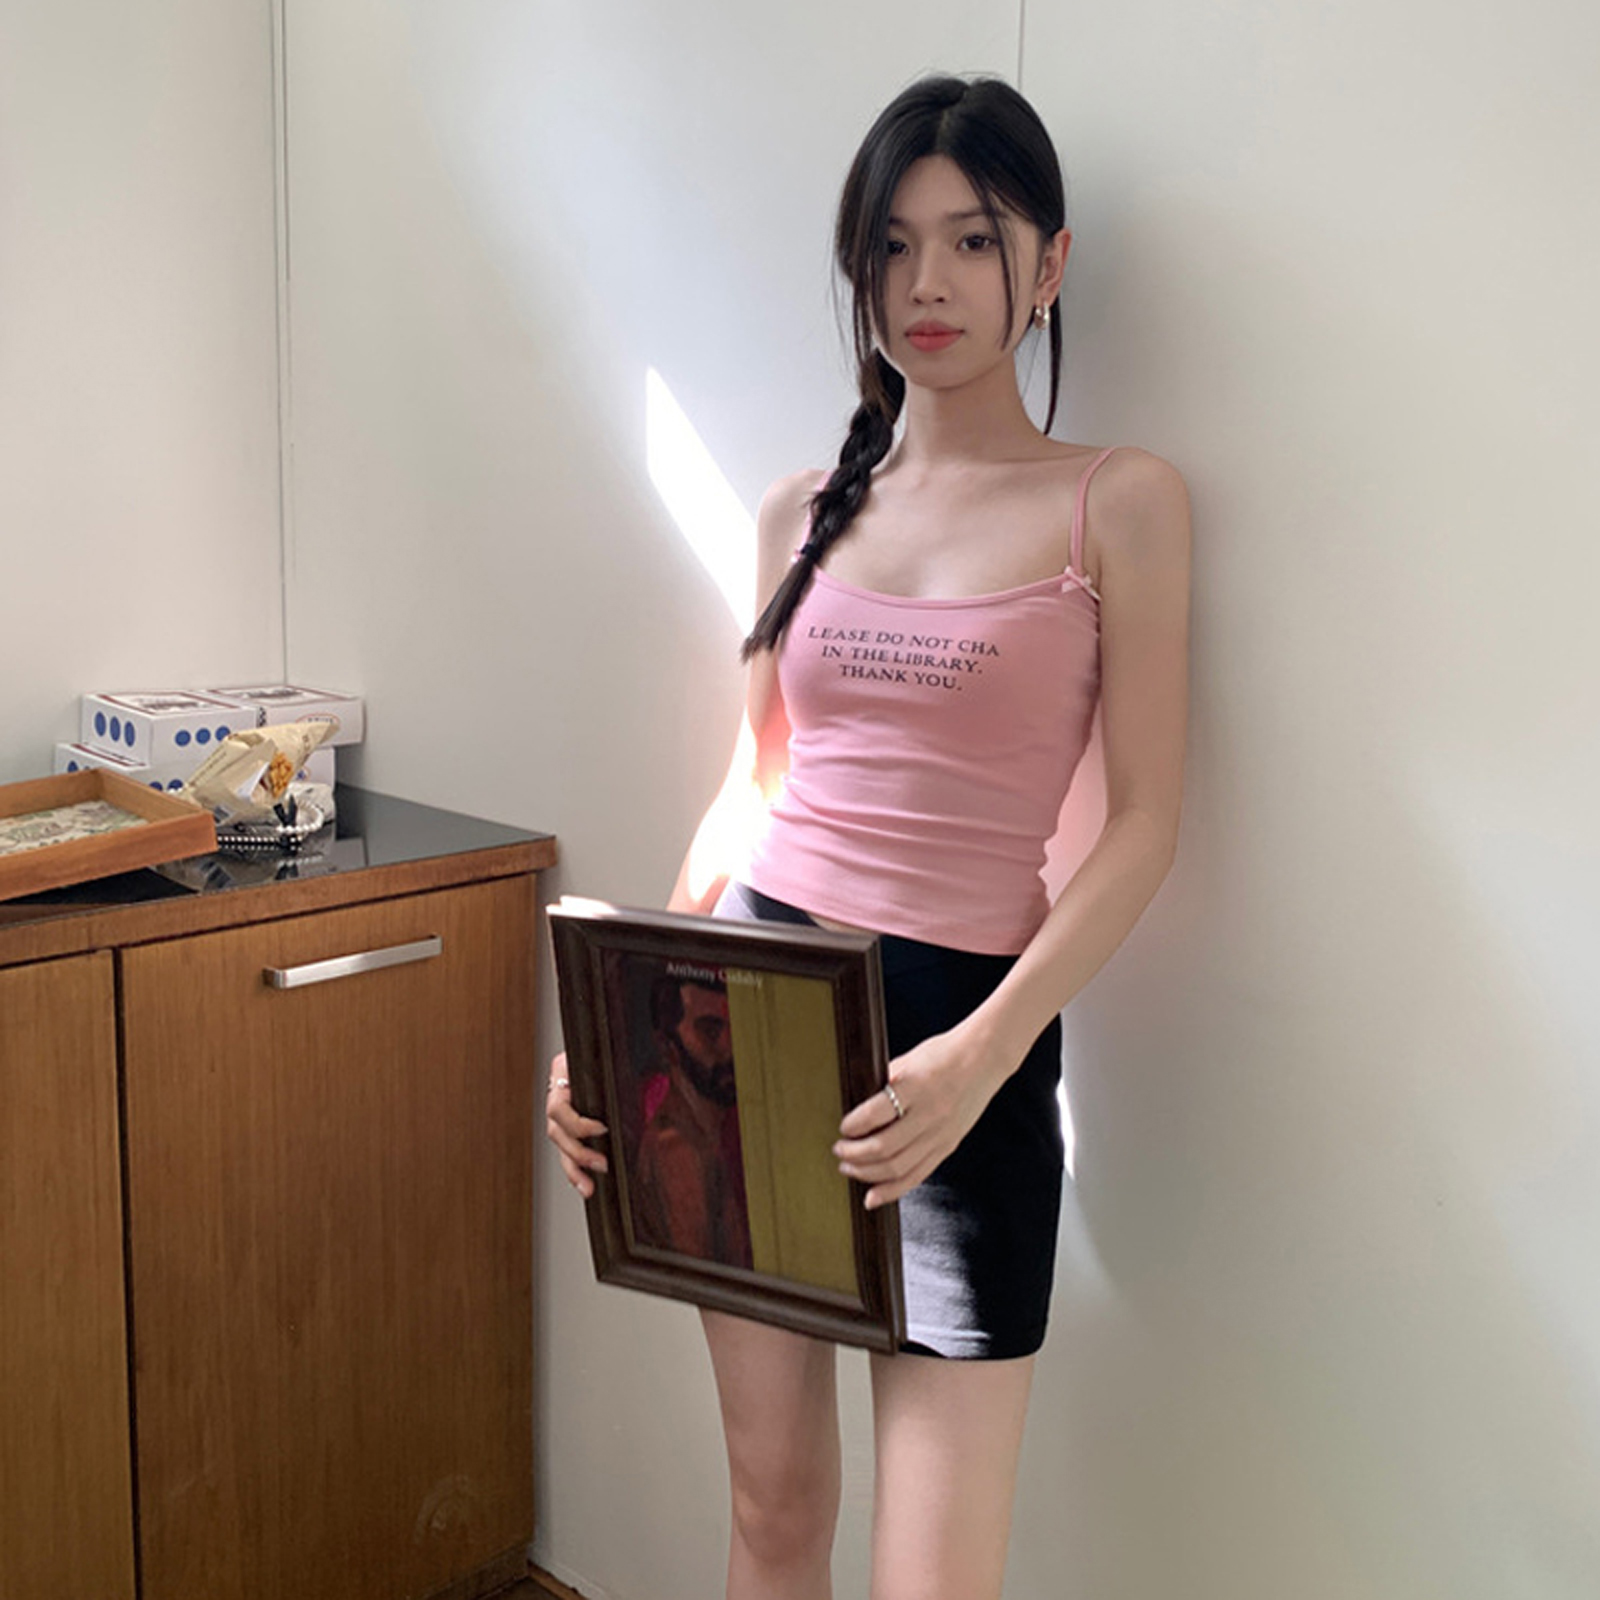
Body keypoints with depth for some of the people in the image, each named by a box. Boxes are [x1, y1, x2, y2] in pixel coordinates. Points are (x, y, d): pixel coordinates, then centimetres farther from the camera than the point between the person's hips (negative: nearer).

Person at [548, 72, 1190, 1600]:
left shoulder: (1118, 502, -1)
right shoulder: (804, 507, 10)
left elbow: (1143, 823, -5)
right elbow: (750, 785, 14)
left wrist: (983, 1056, -18)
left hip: (961, 1024, -3)